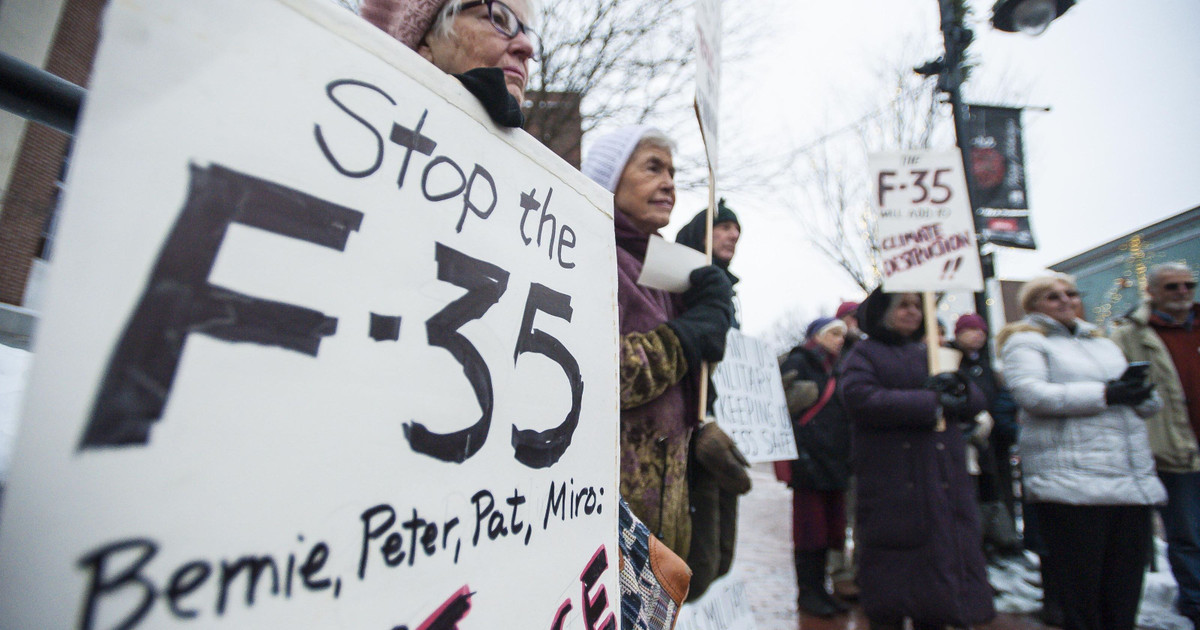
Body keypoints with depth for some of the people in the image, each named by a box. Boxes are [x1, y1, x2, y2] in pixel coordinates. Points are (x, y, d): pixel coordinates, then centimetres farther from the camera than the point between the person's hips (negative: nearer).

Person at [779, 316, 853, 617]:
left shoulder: (835, 367, 20)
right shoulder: (798, 363, -5)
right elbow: (786, 410, -14)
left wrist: (846, 458, 15)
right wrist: (801, 455, -20)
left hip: (834, 464, 8)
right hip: (810, 462, -8)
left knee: (829, 529, 12)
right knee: (811, 529, -1)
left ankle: (820, 589, 23)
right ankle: (808, 592, 11)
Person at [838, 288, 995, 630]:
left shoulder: (929, 355, 22)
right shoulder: (863, 355, 2)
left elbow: (976, 402, 16)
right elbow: (861, 398, -17)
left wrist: (957, 388, -8)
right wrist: (931, 402, -15)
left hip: (944, 484, 6)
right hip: (893, 487, -6)